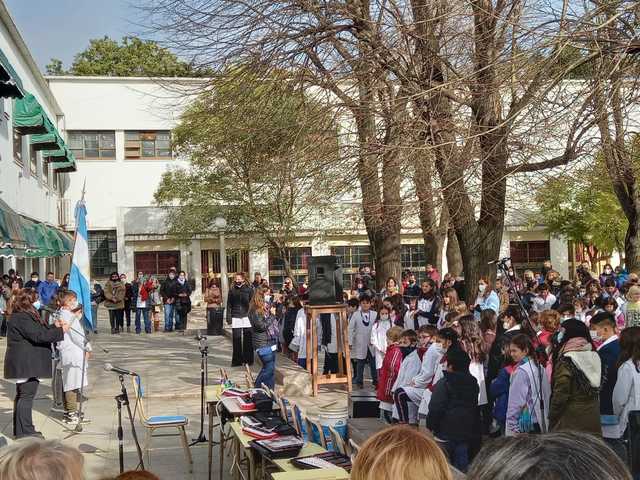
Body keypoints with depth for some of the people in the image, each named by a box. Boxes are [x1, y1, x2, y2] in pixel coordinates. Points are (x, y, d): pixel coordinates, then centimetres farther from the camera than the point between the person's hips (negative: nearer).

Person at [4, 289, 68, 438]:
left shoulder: (25, 316, 16)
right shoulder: (21, 318, -18)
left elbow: (39, 331, 21)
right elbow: (38, 335, -24)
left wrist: (54, 327, 8)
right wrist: (60, 331, -18)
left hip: (24, 364, 11)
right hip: (25, 364, -11)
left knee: (22, 395, 15)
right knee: (27, 395, -8)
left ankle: (20, 430, 24)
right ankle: (25, 432, -5)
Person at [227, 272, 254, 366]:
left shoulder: (249, 289, 2)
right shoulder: (232, 290, 6)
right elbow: (229, 305, 7)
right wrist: (229, 318, 1)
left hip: (247, 317, -1)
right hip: (235, 318, 1)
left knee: (247, 340, 0)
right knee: (236, 340, 1)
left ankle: (248, 359, 9)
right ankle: (237, 360, 8)